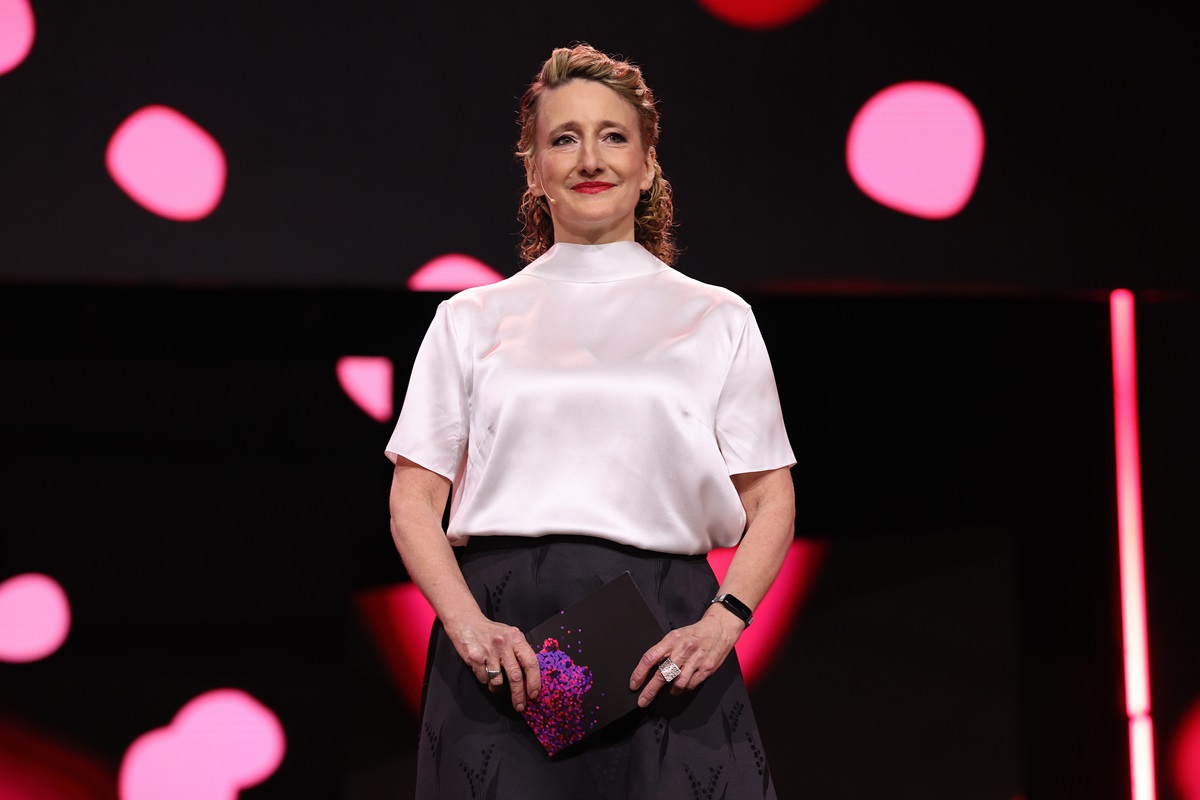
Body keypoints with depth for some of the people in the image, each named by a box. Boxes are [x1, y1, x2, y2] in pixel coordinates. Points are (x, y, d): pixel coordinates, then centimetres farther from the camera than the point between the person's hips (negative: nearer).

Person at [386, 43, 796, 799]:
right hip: (503, 644, 0)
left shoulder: (718, 319, 13)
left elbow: (771, 499, 8)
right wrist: (468, 624, -9)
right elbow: (415, 499, 7)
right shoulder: (472, 319, 13)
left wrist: (723, 622, -8)